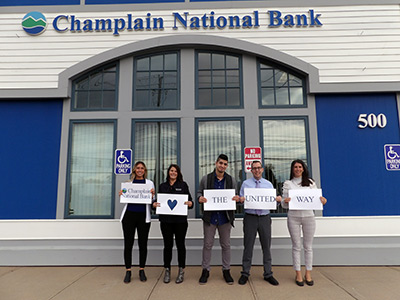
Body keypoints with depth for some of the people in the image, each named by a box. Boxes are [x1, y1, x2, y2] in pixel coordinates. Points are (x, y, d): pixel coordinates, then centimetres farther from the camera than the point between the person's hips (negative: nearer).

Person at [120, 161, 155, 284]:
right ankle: (128, 271, 12)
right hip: (129, 214, 0)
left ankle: (142, 270, 17)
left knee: (143, 244, 5)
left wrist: (152, 195, -13)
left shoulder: (149, 183, 10)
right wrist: (121, 195, -6)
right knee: (128, 243, 2)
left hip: (143, 216, 0)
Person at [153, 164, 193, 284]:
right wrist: (154, 204, -7)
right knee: (168, 245, 7)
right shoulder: (162, 186, 12)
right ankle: (167, 270, 21)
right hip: (166, 220, 1)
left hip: (180, 220, -1)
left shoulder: (183, 185, 7)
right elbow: (159, 200, 13)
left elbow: (189, 200, 5)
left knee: (180, 244, 6)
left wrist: (190, 203, -16)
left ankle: (181, 271, 19)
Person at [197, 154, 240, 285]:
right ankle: (205, 270, 21)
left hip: (225, 216, 1)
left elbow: (235, 196, 10)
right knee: (207, 244, 8)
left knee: (226, 245, 10)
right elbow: (199, 192, 8)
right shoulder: (206, 178, 2)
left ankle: (226, 270, 25)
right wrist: (199, 198, -14)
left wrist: (237, 198, -13)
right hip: (210, 216, -1)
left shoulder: (231, 180, 6)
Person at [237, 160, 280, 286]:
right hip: (250, 218, -2)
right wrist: (241, 200, -17)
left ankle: (268, 274, 20)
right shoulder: (245, 183, 6)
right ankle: (245, 273, 16)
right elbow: (240, 200, 5)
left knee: (266, 246, 7)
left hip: (264, 218, 2)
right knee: (248, 246, 3)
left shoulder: (268, 184, 11)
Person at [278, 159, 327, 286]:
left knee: (308, 246, 7)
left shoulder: (310, 182, 10)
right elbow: (283, 204, 3)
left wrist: (322, 200, -14)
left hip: (308, 216, 1)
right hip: (293, 217, -1)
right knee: (296, 246, 4)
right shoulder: (288, 183, 6)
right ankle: (298, 275, 14)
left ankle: (308, 274, 19)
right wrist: (285, 201, -20)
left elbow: (317, 197, 8)